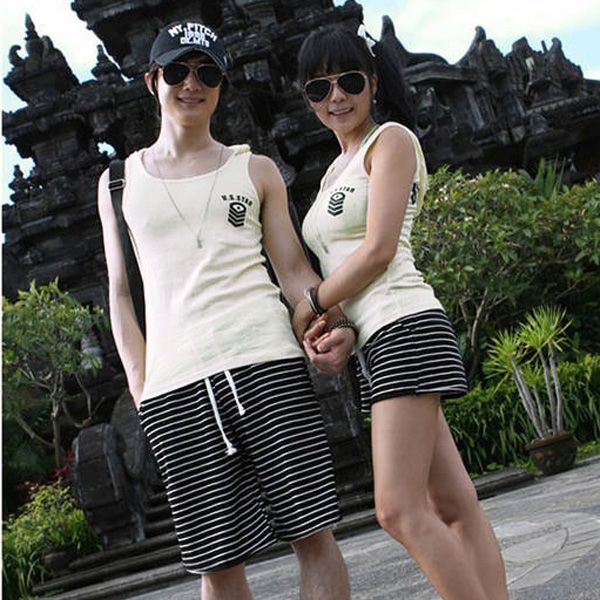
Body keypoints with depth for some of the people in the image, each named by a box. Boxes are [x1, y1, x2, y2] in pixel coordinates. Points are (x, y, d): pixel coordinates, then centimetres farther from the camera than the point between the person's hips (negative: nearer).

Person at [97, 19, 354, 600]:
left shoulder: (256, 170, 17)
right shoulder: (120, 181, 18)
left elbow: (295, 270, 13)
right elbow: (121, 295, 16)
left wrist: (334, 324, -8)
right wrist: (140, 387, 3)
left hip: (266, 361, 0)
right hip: (173, 386, 0)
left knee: (312, 531, -5)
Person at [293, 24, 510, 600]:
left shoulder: (391, 140, -1)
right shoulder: (336, 169, 23)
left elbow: (378, 250, -12)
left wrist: (308, 307, -3)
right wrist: (322, 323, 0)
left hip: (404, 327, -9)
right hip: (372, 340, 9)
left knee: (400, 510, -15)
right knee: (454, 506, 5)